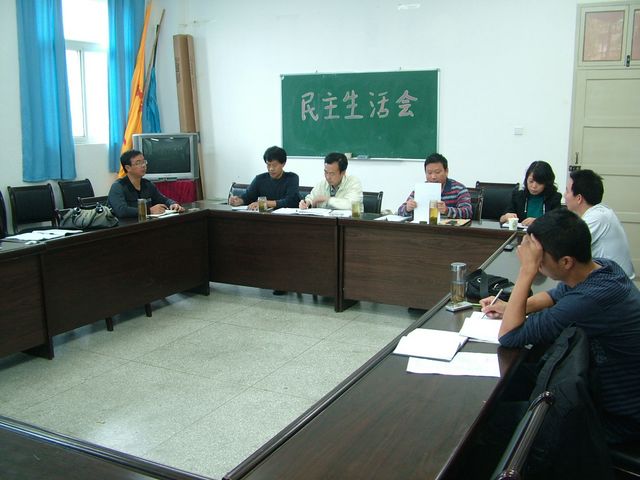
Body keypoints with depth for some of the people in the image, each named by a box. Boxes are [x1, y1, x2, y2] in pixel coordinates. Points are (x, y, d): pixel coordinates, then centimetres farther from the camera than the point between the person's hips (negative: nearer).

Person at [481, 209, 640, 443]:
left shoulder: (590, 301, -36)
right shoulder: (602, 266, -9)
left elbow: (509, 336, -29)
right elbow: (559, 294, 13)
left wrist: (527, 270, -28)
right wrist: (512, 308, -2)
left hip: (620, 419, -8)